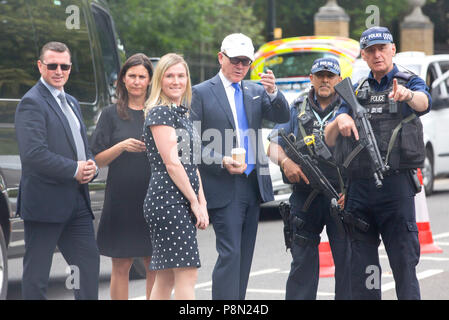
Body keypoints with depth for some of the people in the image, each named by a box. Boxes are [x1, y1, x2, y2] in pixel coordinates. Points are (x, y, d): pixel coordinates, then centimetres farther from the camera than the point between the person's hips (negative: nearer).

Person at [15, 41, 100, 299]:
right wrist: (75, 170, -17)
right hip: (44, 200, -8)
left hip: (76, 201, 8)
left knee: (89, 260, 8)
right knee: (37, 271, -1)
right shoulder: (32, 103, -10)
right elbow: (34, 153, -20)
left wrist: (91, 167, 1)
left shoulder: (72, 103, 19)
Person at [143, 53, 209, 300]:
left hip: (182, 203, 9)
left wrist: (202, 203, 11)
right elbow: (171, 162, -13)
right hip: (167, 199, -9)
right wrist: (194, 202, -10)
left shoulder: (182, 114, 20)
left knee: (166, 278, 8)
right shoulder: (159, 112, -7)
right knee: (186, 275, -12)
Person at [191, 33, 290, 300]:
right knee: (230, 253, -13)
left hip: (253, 185, 6)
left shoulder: (255, 91, 14)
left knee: (245, 255, 9)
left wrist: (273, 92, -17)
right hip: (223, 188, -6)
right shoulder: (202, 93, 0)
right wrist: (221, 161, -18)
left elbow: (283, 117, 1)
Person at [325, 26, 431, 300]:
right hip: (359, 188, 4)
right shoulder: (356, 91, 18)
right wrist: (340, 119, -13)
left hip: (396, 185, -4)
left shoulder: (411, 82, 6)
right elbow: (329, 139, 11)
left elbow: (423, 102, -20)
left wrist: (407, 94, -44)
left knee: (404, 264, -6)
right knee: (362, 268, 6)